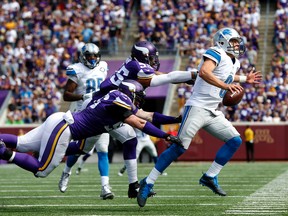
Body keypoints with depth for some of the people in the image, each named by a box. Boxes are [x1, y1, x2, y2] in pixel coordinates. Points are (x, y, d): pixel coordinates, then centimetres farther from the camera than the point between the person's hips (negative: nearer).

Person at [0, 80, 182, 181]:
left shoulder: (123, 103, 14)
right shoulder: (120, 100, -13)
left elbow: (148, 116, 16)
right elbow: (140, 125, -13)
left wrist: (177, 119, 16)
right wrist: (167, 136, -11)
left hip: (59, 121, 9)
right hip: (63, 127, -9)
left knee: (21, 145, 14)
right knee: (41, 171, -4)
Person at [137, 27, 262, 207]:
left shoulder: (234, 63, 17)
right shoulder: (216, 54, -10)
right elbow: (204, 72, -29)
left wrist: (244, 79, 37)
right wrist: (226, 85, -34)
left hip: (213, 113, 9)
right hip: (198, 108, -9)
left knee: (235, 141, 2)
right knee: (179, 147, -13)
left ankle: (210, 177, 6)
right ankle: (148, 183, -7)